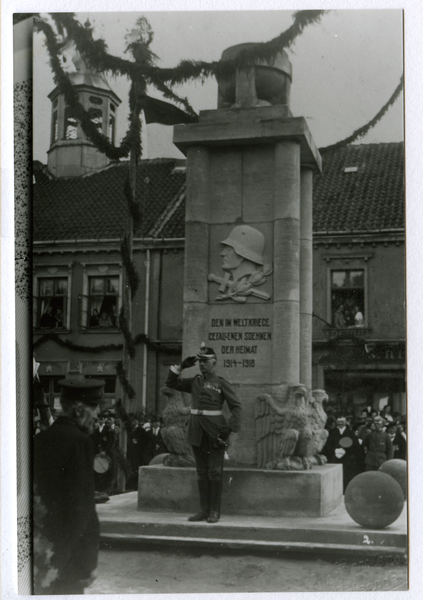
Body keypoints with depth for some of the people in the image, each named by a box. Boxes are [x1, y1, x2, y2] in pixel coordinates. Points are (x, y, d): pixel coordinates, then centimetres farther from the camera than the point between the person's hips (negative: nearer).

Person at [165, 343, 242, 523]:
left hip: (215, 433, -5)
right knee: (201, 472, 8)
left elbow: (236, 406, -6)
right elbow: (171, 383, 17)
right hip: (197, 432, 5)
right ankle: (203, 510, 14)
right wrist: (181, 366, 5)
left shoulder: (221, 383, -3)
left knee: (214, 472, -2)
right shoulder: (194, 382, 11)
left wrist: (230, 428, -17)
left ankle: (215, 511, 4)